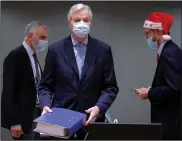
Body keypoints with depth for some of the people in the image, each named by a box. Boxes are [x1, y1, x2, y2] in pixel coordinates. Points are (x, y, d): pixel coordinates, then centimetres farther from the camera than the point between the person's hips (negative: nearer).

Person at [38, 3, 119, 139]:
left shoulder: (103, 49, 3)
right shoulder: (55, 49, 2)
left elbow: (111, 87, 2)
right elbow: (45, 86, 5)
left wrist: (99, 107, -15)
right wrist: (46, 105, -14)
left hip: (92, 119, 1)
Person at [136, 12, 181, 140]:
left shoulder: (169, 54, -18)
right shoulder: (170, 50, 11)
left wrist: (149, 94, -13)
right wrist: (152, 91, 7)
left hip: (170, 120, -9)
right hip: (170, 117, 9)